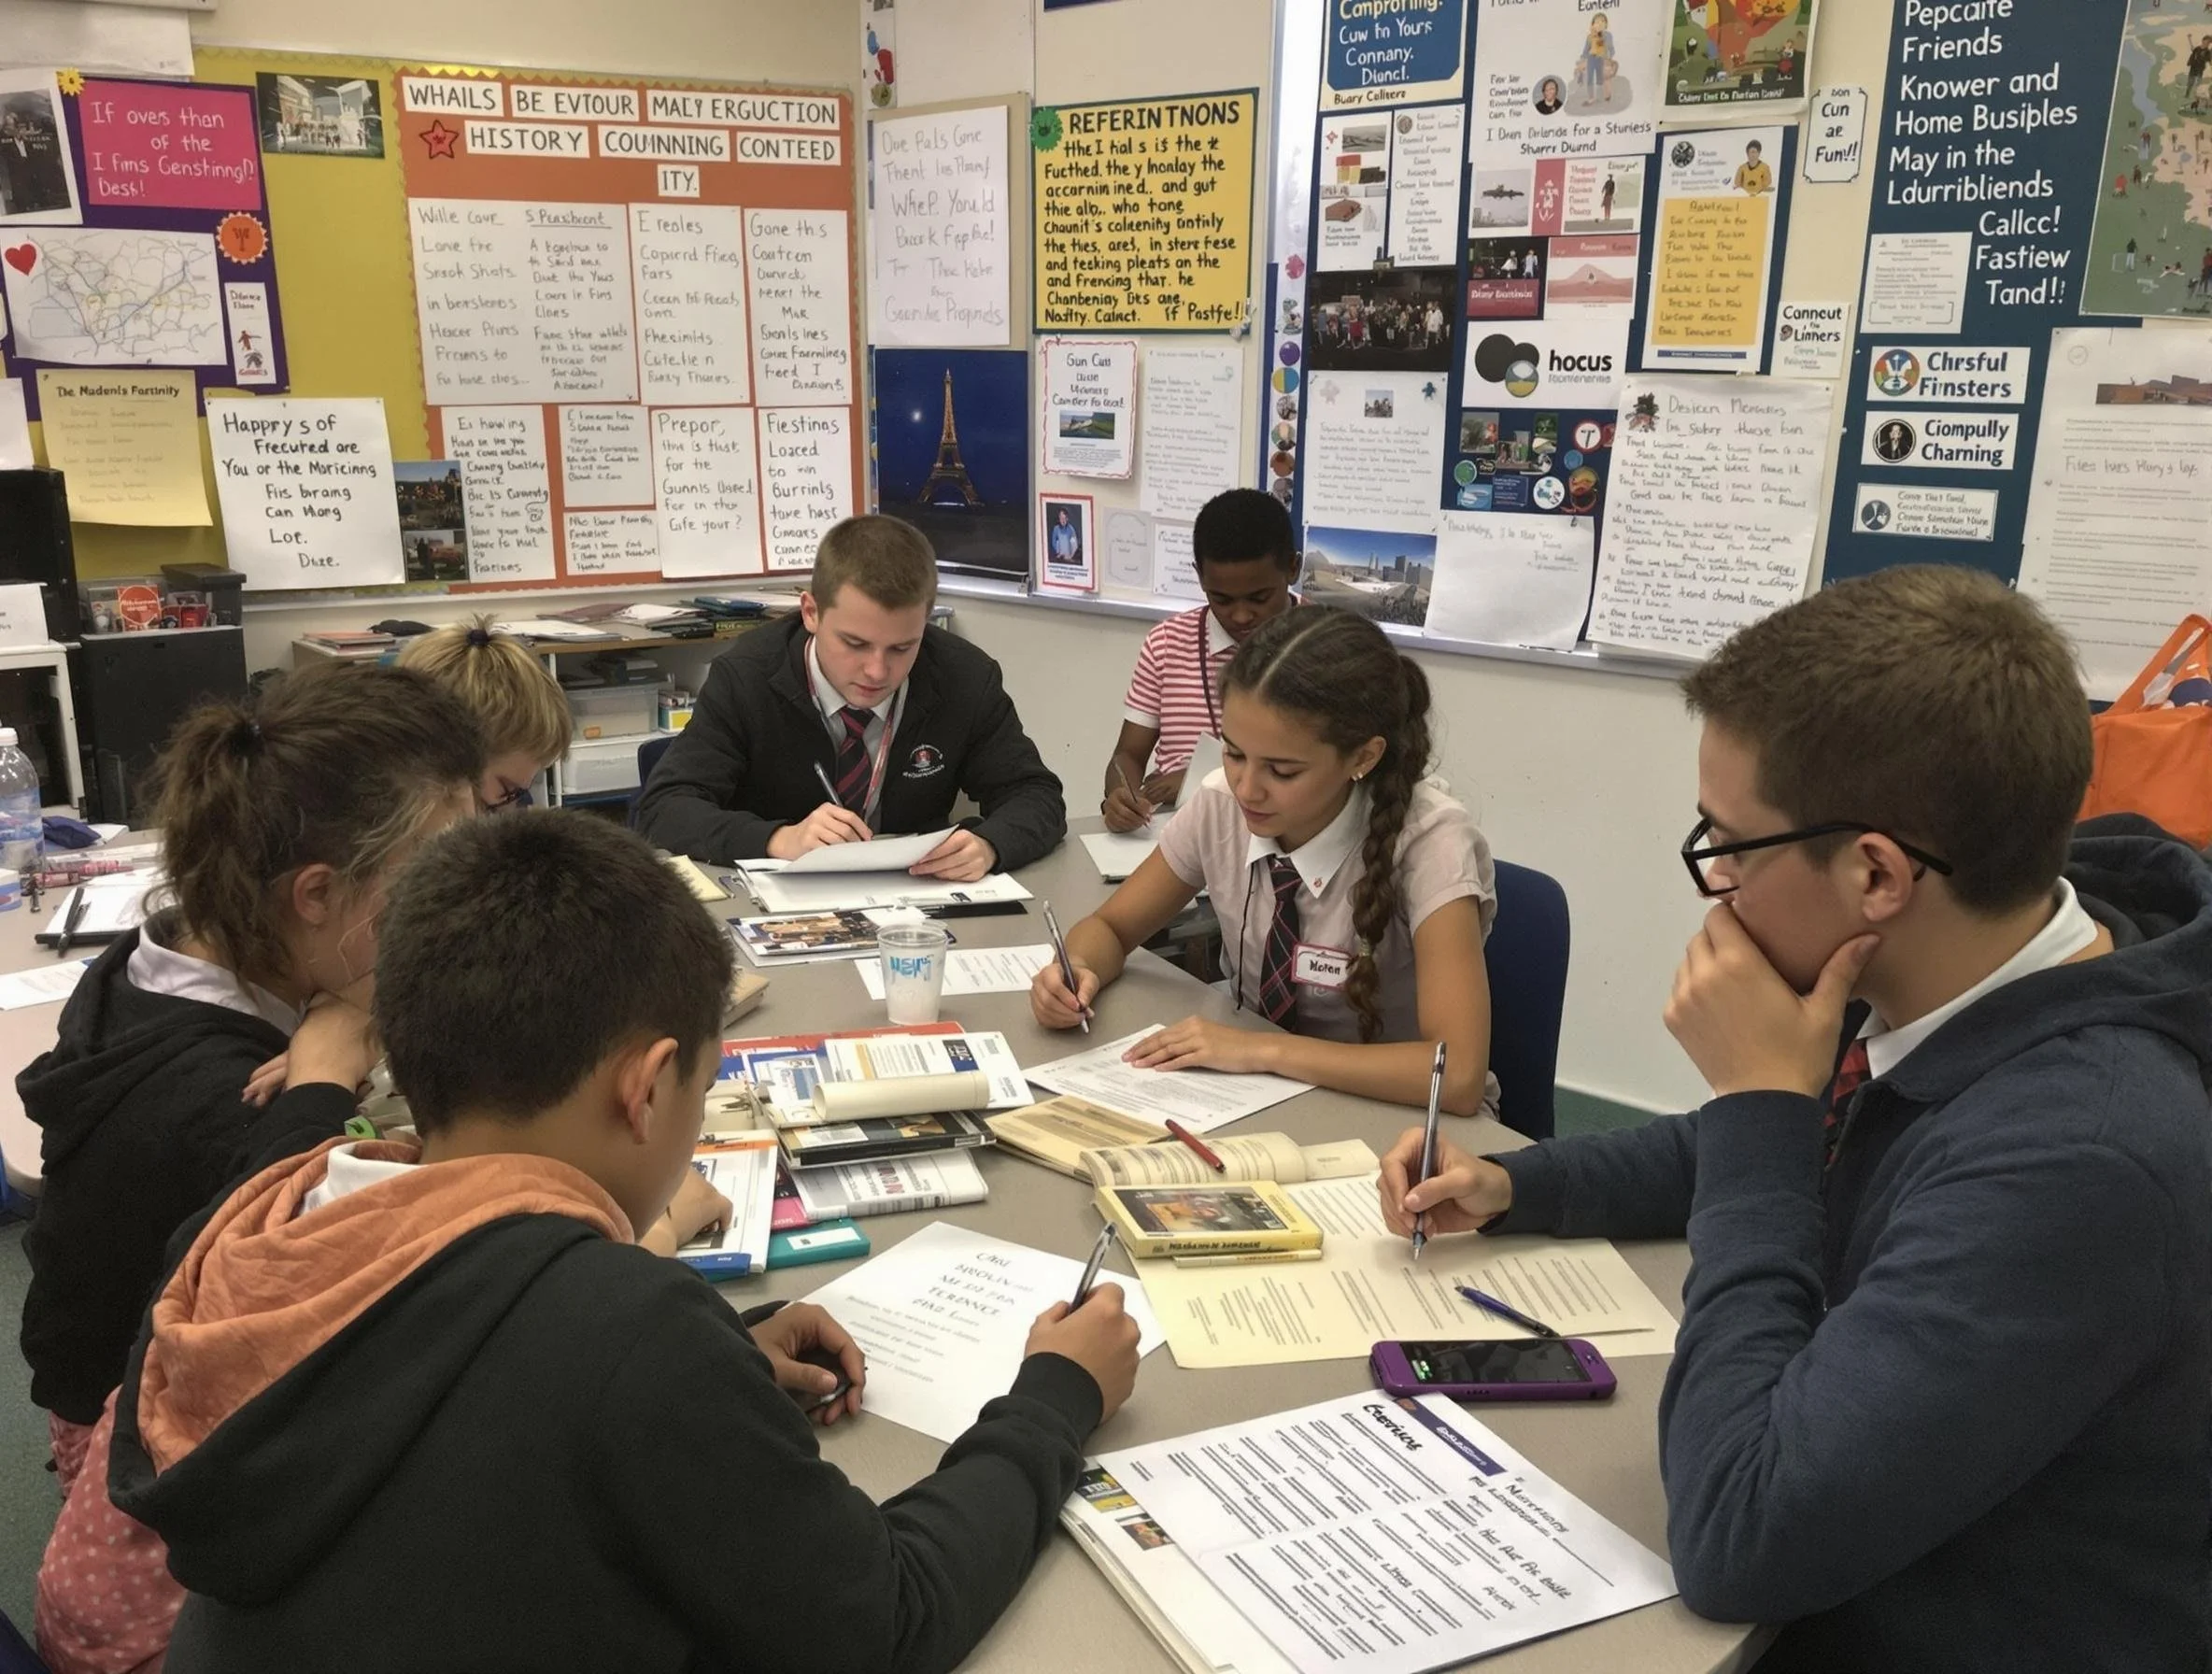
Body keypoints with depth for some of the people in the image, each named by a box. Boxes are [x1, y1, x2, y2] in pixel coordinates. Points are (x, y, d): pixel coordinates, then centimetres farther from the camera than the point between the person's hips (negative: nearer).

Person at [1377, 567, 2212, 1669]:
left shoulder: (2074, 1156, -34)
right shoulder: (1940, 978, -8)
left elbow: (1736, 1541, -33)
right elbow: (1764, 1154, 14)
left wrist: (1758, 1098, -28)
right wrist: (1514, 1186, 2)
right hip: (1829, 1576, 7)